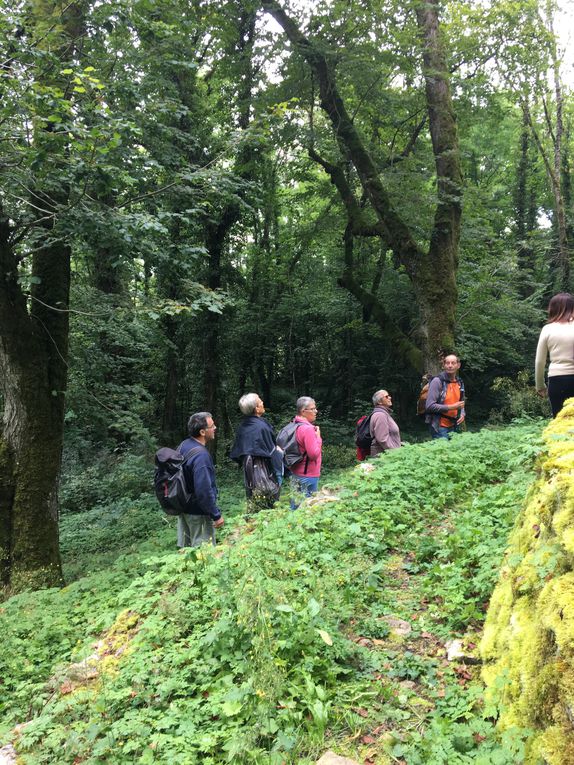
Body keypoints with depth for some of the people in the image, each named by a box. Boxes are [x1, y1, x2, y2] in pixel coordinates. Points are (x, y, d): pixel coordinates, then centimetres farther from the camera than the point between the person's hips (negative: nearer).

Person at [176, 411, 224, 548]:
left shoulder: (183, 445, -1)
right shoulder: (201, 456, -29)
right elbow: (204, 491, -29)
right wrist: (216, 515, -18)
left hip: (183, 508, 9)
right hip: (198, 513, -9)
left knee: (185, 547, 20)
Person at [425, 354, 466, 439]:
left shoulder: (460, 383, 11)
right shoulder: (437, 381, -11)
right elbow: (429, 406, -18)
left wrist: (462, 414, 3)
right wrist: (451, 407, -19)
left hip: (454, 427, 7)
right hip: (439, 427, -7)